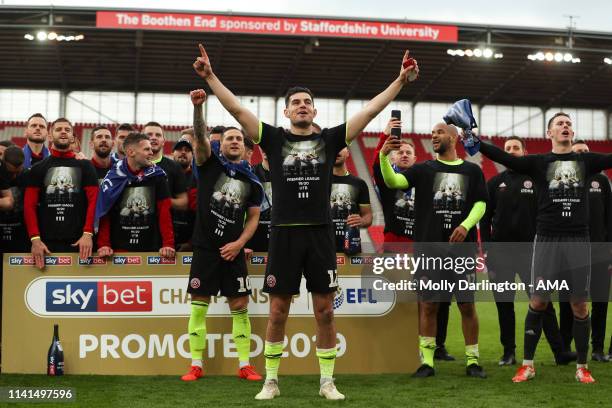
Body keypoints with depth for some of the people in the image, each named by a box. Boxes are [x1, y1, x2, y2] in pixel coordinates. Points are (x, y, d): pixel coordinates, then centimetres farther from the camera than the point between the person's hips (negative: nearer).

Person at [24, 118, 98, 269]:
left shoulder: (85, 166, 9)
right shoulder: (38, 168, 10)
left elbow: (93, 201, 0)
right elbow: (29, 205, 3)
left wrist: (88, 233, -13)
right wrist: (35, 238, -10)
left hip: (78, 242, 0)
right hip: (46, 242, 1)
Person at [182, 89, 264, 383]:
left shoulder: (252, 180, 8)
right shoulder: (210, 163, 2)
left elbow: (253, 217, 9)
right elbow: (200, 136, -15)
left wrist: (239, 243, -7)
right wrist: (197, 107, -32)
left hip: (233, 250, 2)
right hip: (205, 247, -2)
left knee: (240, 307, 3)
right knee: (199, 305, 1)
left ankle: (244, 365, 11)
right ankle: (196, 365, 9)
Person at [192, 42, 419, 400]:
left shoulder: (329, 139, 7)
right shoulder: (274, 139, 6)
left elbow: (370, 111, 3)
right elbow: (237, 109, 0)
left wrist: (400, 81, -2)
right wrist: (210, 76, -6)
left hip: (321, 235, 1)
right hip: (284, 235, -1)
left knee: (325, 312, 5)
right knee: (278, 313, 5)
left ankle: (327, 381, 16)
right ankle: (271, 380, 17)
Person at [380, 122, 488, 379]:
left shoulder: (472, 171, 11)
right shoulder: (423, 170, 9)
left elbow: (480, 204, 5)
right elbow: (393, 181, -5)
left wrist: (466, 225, -13)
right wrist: (383, 155, -21)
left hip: (462, 245, 0)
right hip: (429, 245, 0)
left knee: (467, 305, 2)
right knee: (428, 305, 1)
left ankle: (472, 360, 13)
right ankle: (427, 361, 8)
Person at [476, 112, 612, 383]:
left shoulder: (586, 161, 11)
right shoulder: (538, 162, 4)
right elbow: (503, 157, -7)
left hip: (578, 239, 2)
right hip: (547, 239, -1)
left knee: (579, 304, 4)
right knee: (538, 302, -1)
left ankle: (582, 367, 15)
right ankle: (527, 364, 11)